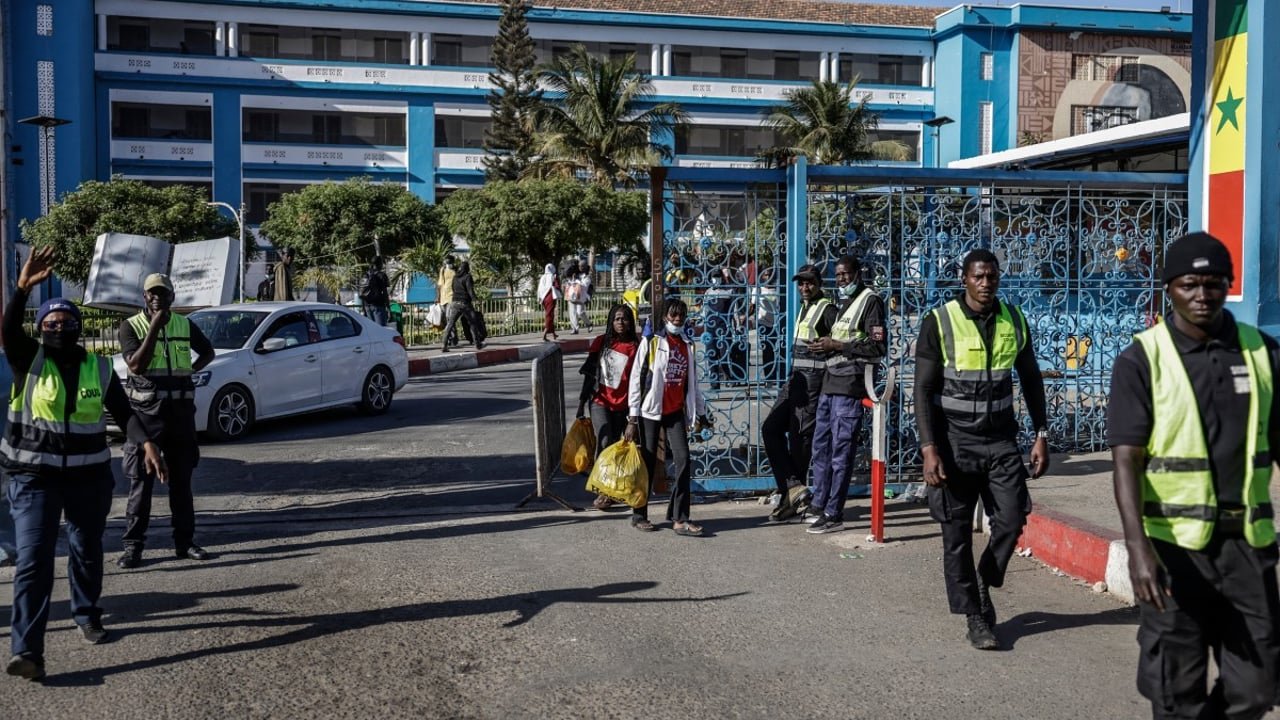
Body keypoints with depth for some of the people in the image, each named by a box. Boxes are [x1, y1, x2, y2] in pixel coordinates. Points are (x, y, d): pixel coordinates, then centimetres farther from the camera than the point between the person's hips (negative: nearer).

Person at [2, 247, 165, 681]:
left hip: (89, 477, 3)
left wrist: (147, 444, -15)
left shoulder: (99, 368, 4)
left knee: (87, 552, 17)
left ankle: (87, 615, 41)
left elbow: (123, 412, 2)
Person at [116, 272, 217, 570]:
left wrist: (191, 370, 6)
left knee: (181, 479, 10)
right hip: (145, 411, -3)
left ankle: (185, 542, 17)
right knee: (141, 481, -2)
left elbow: (207, 352, 24)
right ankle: (133, 545, 3)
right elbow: (136, 365, -17)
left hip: (180, 410, 4)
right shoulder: (131, 326, -3)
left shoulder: (185, 325, 7)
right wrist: (155, 327, -19)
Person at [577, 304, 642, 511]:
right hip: (600, 401, 0)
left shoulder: (636, 346, -5)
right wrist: (581, 403, 7)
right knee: (605, 442, -14)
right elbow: (589, 374, 8)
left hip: (622, 405, 0)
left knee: (614, 445, 7)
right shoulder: (601, 343, 2)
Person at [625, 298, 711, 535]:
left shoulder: (687, 346, 12)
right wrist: (632, 419, -10)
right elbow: (636, 379, -6)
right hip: (651, 411, -4)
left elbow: (692, 382, 20)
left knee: (683, 461, -7)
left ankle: (680, 519, -5)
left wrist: (701, 413, 20)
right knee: (647, 464, 2)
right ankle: (639, 515, 15)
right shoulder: (651, 342, -3)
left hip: (676, 412, 4)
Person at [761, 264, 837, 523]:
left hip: (812, 378, -9)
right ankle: (794, 487, 2)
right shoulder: (804, 307, 17)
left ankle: (790, 497, 4)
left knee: (799, 437, -4)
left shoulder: (826, 309, -9)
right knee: (770, 428, 4)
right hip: (796, 377, 9)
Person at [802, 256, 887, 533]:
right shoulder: (845, 303, 21)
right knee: (821, 445, 15)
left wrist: (837, 345, -16)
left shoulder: (870, 300, -7)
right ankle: (819, 504, 26)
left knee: (841, 451, -5)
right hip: (831, 383, 9)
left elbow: (878, 346, -15)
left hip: (849, 386, -9)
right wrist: (822, 346, 9)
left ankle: (834, 515, 0)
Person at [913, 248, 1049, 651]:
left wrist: (1041, 435, 8)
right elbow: (924, 390, -7)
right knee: (957, 533, 1)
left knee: (1012, 519, -6)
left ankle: (984, 584, 22)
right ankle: (975, 617, 12)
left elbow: (1031, 380, 14)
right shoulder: (939, 323, -6)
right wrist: (929, 449, -14)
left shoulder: (1014, 321, 5)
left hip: (1001, 440, 3)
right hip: (955, 441, -3)